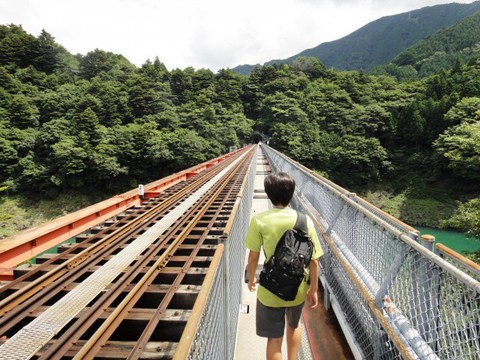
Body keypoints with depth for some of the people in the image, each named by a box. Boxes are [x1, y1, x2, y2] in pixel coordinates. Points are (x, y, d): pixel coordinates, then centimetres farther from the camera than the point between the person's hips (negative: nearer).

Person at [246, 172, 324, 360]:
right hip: (298, 289, 3)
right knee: (294, 326, 31)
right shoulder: (305, 220, -12)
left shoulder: (259, 220, -17)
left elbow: (253, 257, -9)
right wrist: (313, 290, 6)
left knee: (274, 339, 16)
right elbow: (313, 260, -8)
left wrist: (251, 278, 10)